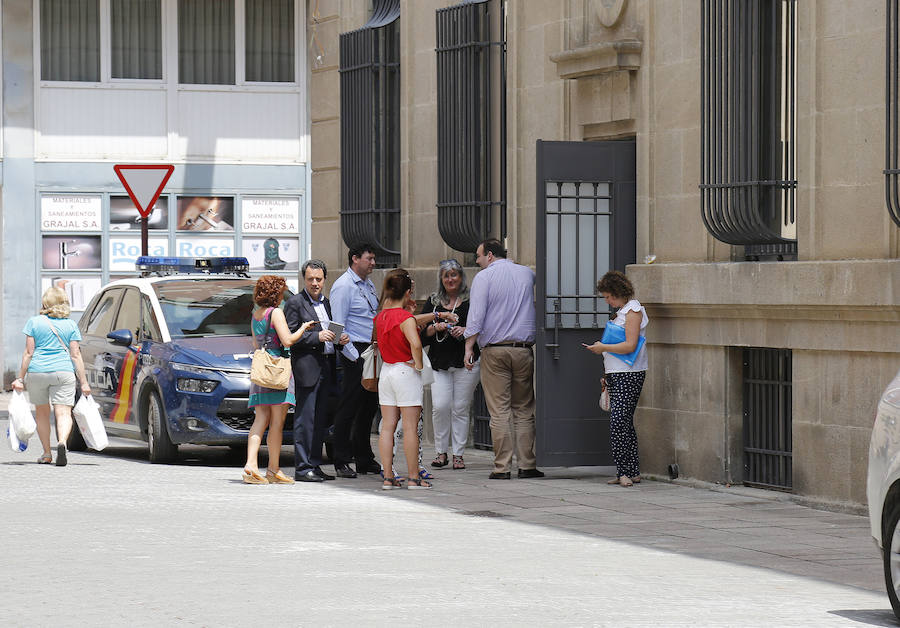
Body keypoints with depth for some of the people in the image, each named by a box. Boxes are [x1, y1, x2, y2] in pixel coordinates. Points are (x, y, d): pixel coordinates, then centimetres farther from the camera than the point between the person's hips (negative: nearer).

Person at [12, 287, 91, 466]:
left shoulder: (34, 322, 2)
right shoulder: (71, 325, 4)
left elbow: (28, 353, -1)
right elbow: (75, 355, 2)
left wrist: (20, 378, 3)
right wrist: (84, 382, 4)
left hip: (37, 371, 0)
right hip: (63, 371, 0)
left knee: (41, 413, 16)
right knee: (64, 413, -4)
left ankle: (46, 453, 18)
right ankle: (62, 442, -32)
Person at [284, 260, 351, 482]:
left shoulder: (325, 302, 18)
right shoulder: (295, 303, -5)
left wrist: (339, 340, 5)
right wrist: (317, 337, -20)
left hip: (325, 368, 8)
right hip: (306, 367, -8)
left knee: (320, 420, 10)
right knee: (305, 419, -7)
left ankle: (315, 465, 15)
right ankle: (302, 468, -6)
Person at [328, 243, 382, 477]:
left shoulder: (369, 285, 17)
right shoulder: (343, 286, -10)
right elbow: (338, 326, -14)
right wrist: (354, 356, -17)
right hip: (355, 352, -8)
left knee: (369, 406, 11)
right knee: (349, 407, -6)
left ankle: (365, 459, 19)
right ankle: (341, 461, -2)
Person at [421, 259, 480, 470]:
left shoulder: (471, 301, 4)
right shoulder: (433, 302, 13)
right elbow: (421, 333, 10)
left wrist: (465, 331, -14)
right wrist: (436, 328, -8)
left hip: (465, 362, -2)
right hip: (439, 363, 2)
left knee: (460, 408, -1)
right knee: (440, 406, -9)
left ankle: (458, 454, 7)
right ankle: (441, 452, 4)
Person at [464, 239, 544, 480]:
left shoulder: (484, 277, -3)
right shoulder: (526, 273, 11)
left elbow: (476, 315, -11)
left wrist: (469, 347, -8)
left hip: (494, 351, -4)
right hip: (523, 350, 4)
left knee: (499, 412, -3)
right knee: (524, 410, 8)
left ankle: (502, 467, -5)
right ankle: (527, 465, 5)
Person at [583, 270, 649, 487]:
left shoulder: (633, 310, -10)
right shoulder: (622, 311, 20)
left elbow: (630, 346, -19)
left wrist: (602, 348, -11)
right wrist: (608, 375, 21)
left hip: (629, 376, -10)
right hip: (617, 375, 10)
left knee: (618, 423, -14)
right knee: (624, 423, 7)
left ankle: (625, 471, -12)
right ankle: (632, 472, 8)